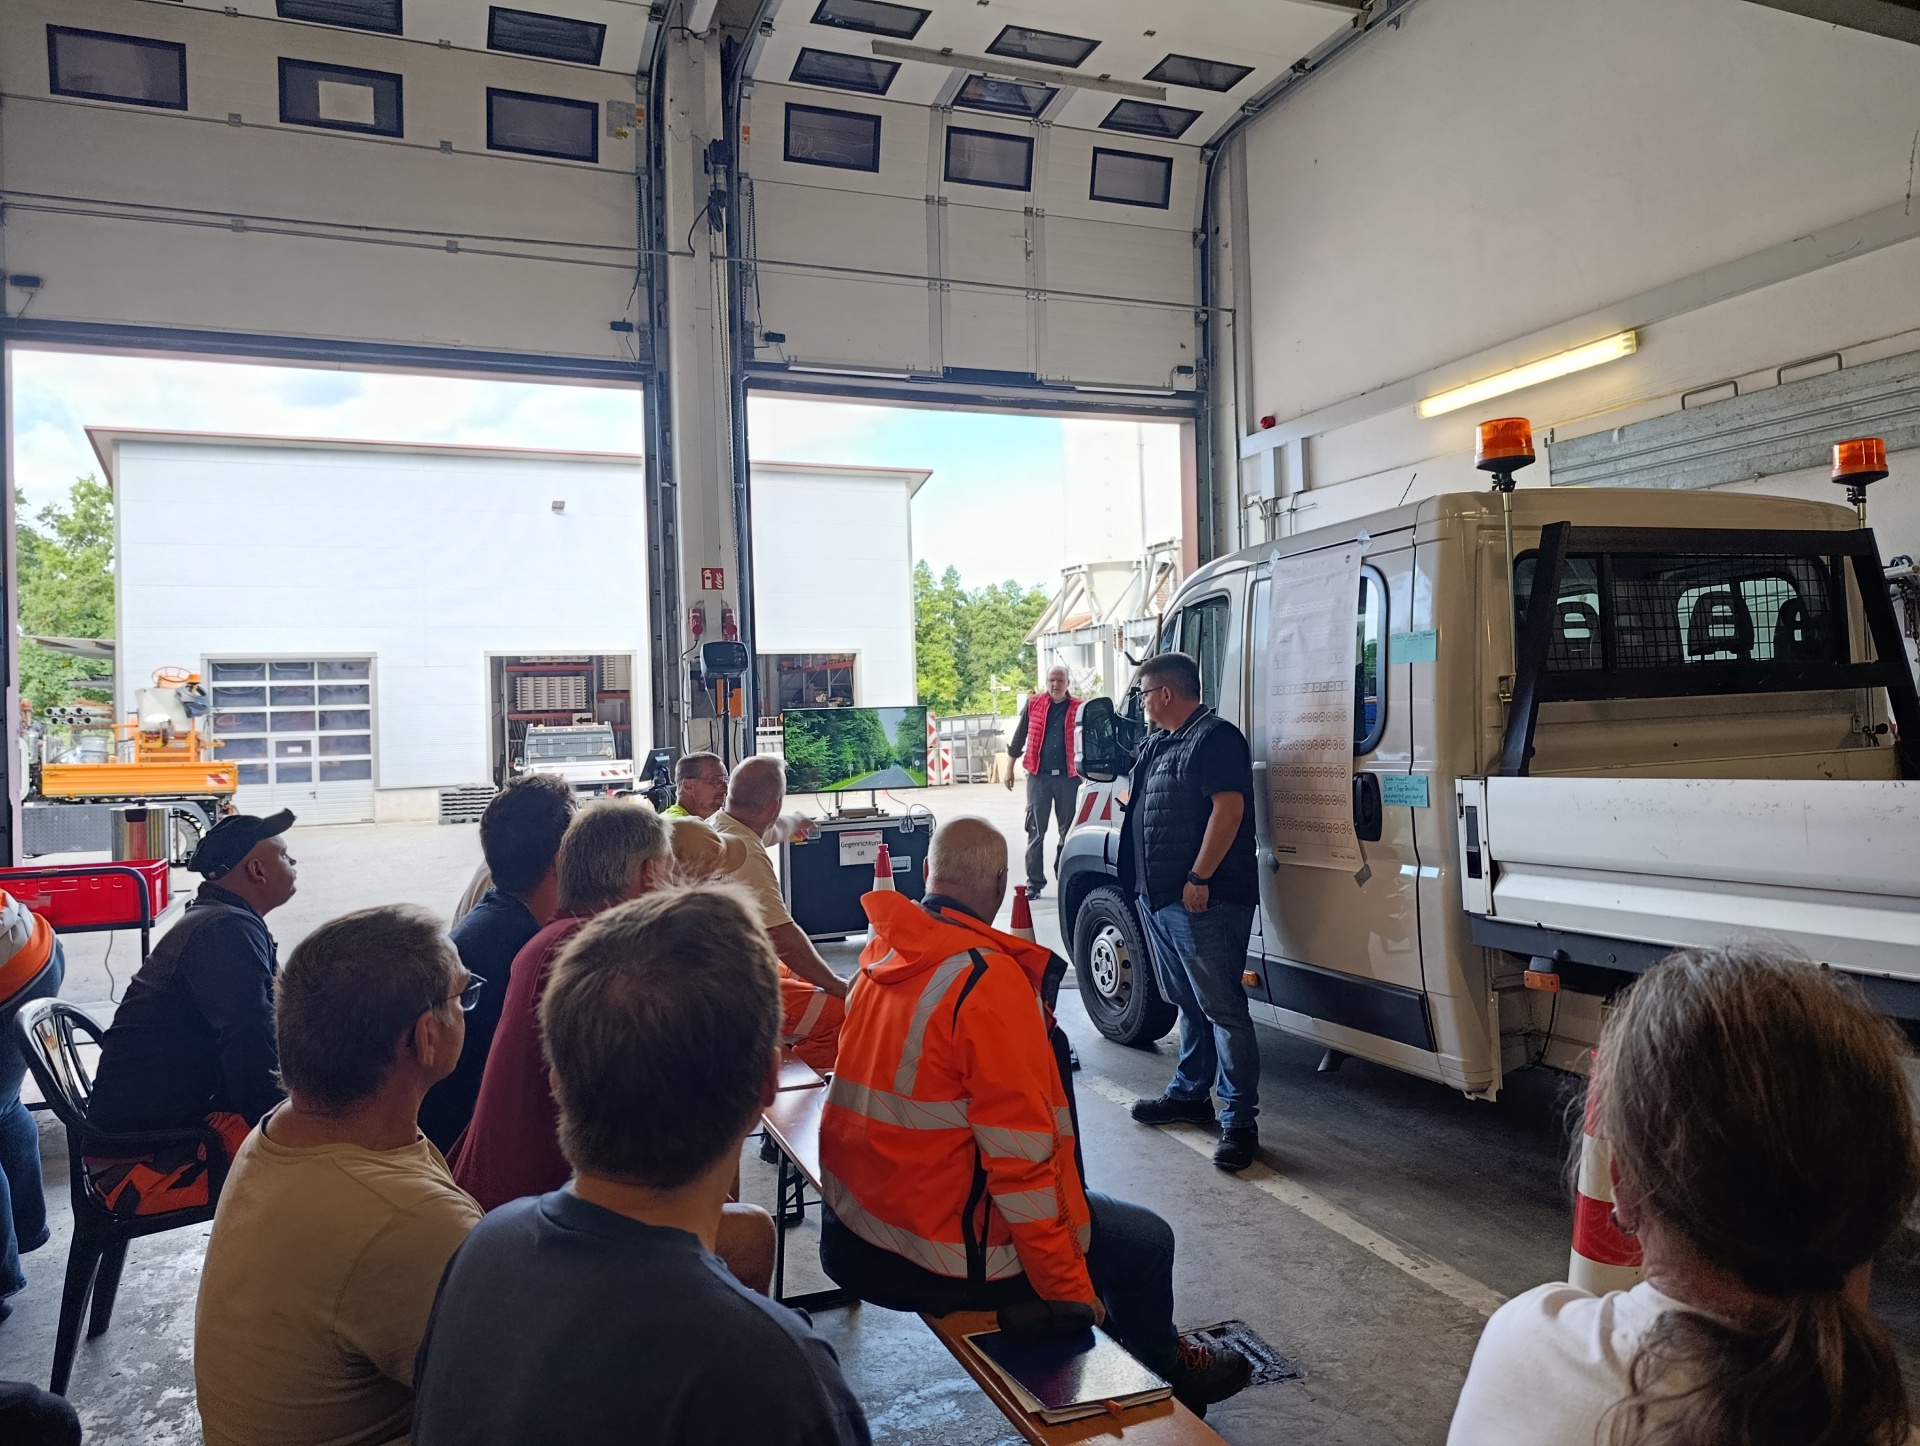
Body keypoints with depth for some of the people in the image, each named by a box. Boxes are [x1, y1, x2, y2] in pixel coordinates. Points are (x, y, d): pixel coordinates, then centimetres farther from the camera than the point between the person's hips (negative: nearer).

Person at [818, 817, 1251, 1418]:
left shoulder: (882, 952, -1)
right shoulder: (991, 981, -24)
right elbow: (1020, 1159, -23)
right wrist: (1073, 1294, -14)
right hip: (939, 1258, -8)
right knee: (1147, 1241, 9)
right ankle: (1162, 1375, 36)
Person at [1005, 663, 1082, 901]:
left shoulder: (1078, 708, 3)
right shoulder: (1034, 704, 3)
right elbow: (1019, 737, 8)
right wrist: (1010, 768, 8)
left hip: (1067, 776, 1)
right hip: (1039, 775, 0)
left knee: (1068, 830, 8)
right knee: (1035, 831, 1)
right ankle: (1035, 882, 6)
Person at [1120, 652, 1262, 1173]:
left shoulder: (1216, 737, -12)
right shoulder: (1159, 744, 18)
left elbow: (1229, 808, -21)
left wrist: (1198, 879, -23)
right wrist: (1143, 885, 21)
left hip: (1203, 901, -10)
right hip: (1159, 897, 10)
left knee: (1222, 1009, -7)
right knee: (1188, 1003, 20)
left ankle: (1238, 1121, -2)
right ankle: (1189, 1093, 32)